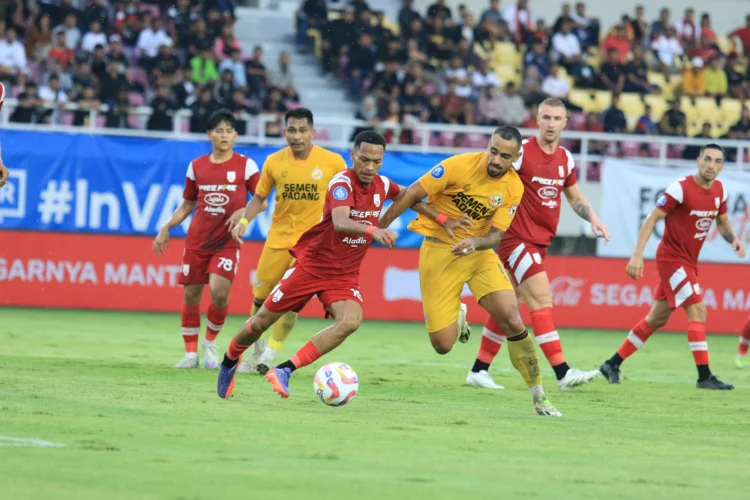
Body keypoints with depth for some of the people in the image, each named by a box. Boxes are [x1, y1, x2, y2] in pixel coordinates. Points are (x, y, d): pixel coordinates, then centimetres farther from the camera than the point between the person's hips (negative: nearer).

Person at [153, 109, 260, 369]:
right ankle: (190, 353, 15)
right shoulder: (196, 166, 7)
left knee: (219, 292, -18)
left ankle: (210, 343, 8)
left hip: (227, 242, -3)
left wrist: (243, 213, -18)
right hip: (197, 240, 3)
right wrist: (166, 228, 6)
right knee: (191, 295, 2)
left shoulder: (245, 166, -1)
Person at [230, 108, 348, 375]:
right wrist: (244, 220, -10)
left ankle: (270, 354, 3)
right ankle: (257, 350, 28)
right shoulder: (274, 162, -3)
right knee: (260, 295, 5)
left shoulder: (333, 162, -9)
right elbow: (259, 197, 6)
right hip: (279, 235, 2)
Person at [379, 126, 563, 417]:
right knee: (442, 345, -6)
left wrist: (475, 243, -30)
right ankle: (457, 318, 34)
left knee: (511, 319, -18)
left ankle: (538, 397, -4)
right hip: (438, 252, -2)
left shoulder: (513, 188, -7)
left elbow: (496, 235, -7)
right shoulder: (460, 166, -17)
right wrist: (379, 228, -10)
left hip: (478, 251, 2)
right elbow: (412, 195, -11)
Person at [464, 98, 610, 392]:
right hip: (517, 238, -7)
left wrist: (593, 219, 8)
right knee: (542, 299, -15)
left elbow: (574, 197, 24)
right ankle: (563, 373, -19)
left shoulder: (565, 158, 10)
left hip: (539, 242, 7)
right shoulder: (522, 152, -12)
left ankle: (479, 370, 18)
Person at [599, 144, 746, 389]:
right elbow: (652, 219, -16)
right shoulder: (681, 188, -18)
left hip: (688, 262, 8)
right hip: (672, 257, -8)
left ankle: (612, 364, 21)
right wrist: (637, 255, -22)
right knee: (697, 310, -16)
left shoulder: (719, 190, 3)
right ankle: (704, 376, -14)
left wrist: (733, 239, -3)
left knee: (657, 318, 12)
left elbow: (722, 222, 19)